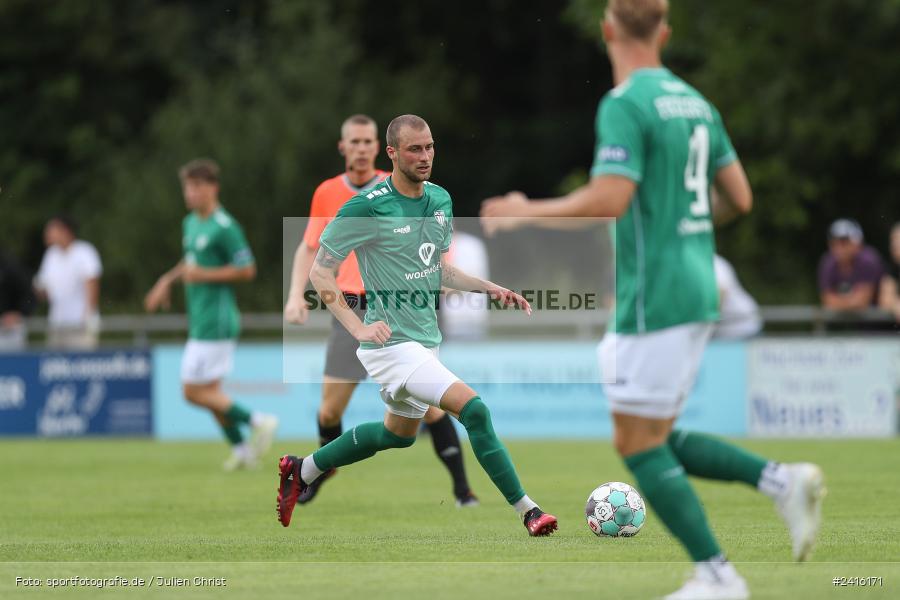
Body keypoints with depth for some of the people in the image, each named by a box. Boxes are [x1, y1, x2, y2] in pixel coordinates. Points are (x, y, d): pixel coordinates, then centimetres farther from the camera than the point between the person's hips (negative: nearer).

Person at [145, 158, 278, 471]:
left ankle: (258, 422, -2)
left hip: (215, 324, -9)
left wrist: (204, 275, -18)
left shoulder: (224, 227, -14)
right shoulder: (190, 223, 13)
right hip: (200, 321, 9)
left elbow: (247, 269, -15)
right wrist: (168, 280, 19)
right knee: (209, 391, 11)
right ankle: (241, 450, 18)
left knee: (195, 391, -9)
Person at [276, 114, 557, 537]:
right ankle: (527, 511, -16)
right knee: (473, 409, -22)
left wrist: (490, 288, 5)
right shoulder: (367, 207, -17)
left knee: (399, 434, 25)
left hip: (426, 339, 9)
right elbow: (320, 271, -14)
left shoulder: (441, 200, 6)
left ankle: (302, 471, 42)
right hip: (391, 343, -9)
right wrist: (358, 327, -26)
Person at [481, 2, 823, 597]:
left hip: (653, 298, -8)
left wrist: (525, 212, -9)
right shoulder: (694, 101, 12)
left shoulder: (624, 104, -13)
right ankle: (780, 480, 2)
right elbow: (739, 197, 13)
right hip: (696, 289, 8)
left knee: (640, 447, -1)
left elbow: (608, 201, -22)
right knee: (656, 442, 16)